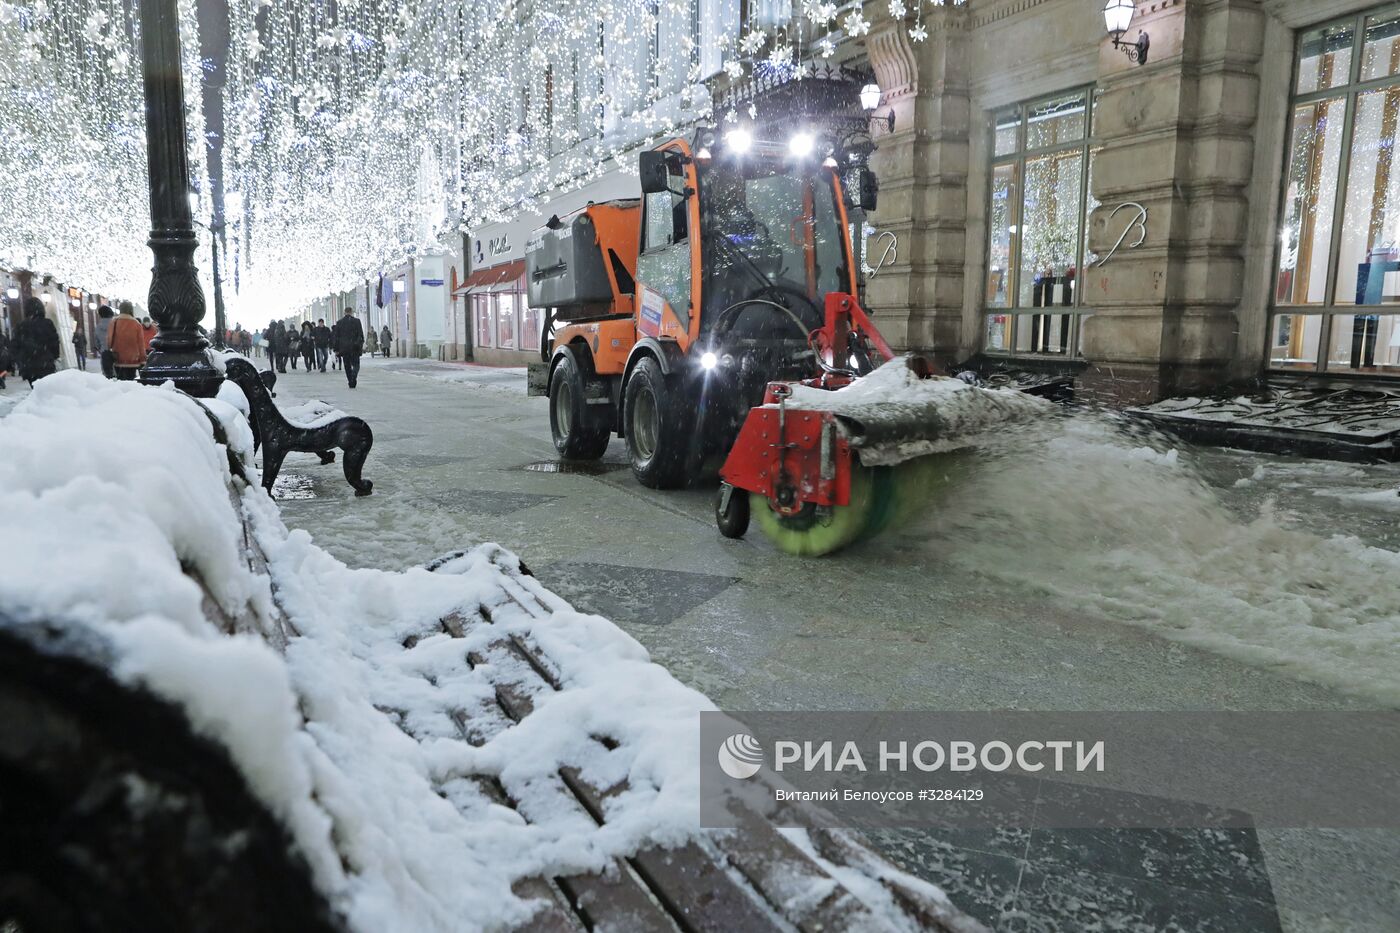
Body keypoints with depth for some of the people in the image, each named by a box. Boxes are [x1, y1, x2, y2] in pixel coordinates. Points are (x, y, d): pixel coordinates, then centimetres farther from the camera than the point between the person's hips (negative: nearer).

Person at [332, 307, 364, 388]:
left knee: (347, 366, 11)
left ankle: (350, 382, 10)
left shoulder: (339, 322, 4)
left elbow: (336, 336, 5)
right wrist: (362, 345, 0)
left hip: (344, 348, 2)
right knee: (356, 365, 3)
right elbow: (361, 334, -6)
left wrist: (337, 349, 9)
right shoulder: (356, 321, -3)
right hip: (354, 348, -2)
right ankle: (354, 376, -25)